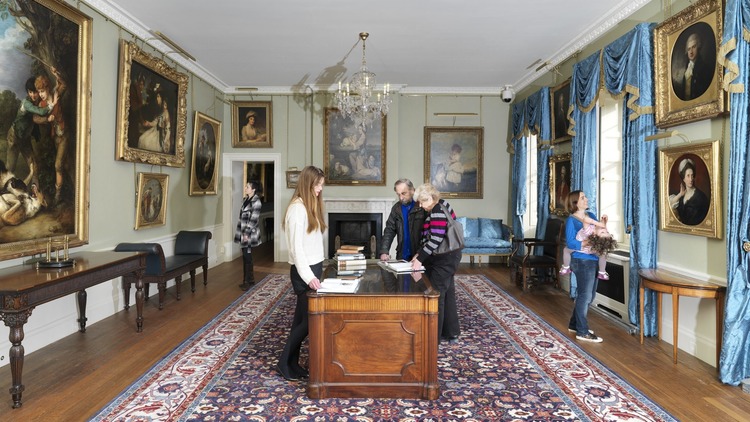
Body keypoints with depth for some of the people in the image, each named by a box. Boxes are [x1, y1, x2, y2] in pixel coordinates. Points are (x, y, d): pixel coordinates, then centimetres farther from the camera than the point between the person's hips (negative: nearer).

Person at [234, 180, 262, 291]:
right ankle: (248, 280, 19)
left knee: (247, 257, -4)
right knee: (245, 257, 11)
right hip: (244, 231, 8)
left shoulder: (256, 201, -13)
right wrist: (240, 232, 16)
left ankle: (249, 281, 4)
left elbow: (254, 219, -18)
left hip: (249, 233, -8)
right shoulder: (246, 199, 12)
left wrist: (247, 233, -20)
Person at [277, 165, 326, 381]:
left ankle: (292, 363, 22)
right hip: (304, 271, -9)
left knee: (302, 318, 12)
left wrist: (316, 271, 12)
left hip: (314, 267, 9)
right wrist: (308, 276, -24)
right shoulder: (297, 208, -17)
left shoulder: (312, 206, 12)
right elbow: (296, 247, -21)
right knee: (309, 319, -3)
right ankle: (285, 362, 13)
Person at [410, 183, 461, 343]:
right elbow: (429, 235, 14)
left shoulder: (438, 211, -20)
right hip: (448, 257, 10)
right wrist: (419, 253, 8)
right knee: (447, 293, 16)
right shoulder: (441, 205, 11)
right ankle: (451, 333, 27)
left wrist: (420, 259, -22)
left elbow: (436, 240, -26)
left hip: (443, 259, -10)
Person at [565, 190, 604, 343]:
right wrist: (587, 243, -29)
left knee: (588, 295, 15)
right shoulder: (572, 220, -10)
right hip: (582, 261, -8)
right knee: (585, 295, -3)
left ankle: (574, 324, 29)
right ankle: (582, 332, 7)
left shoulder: (591, 215, 12)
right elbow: (570, 242, -18)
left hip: (594, 260, 8)